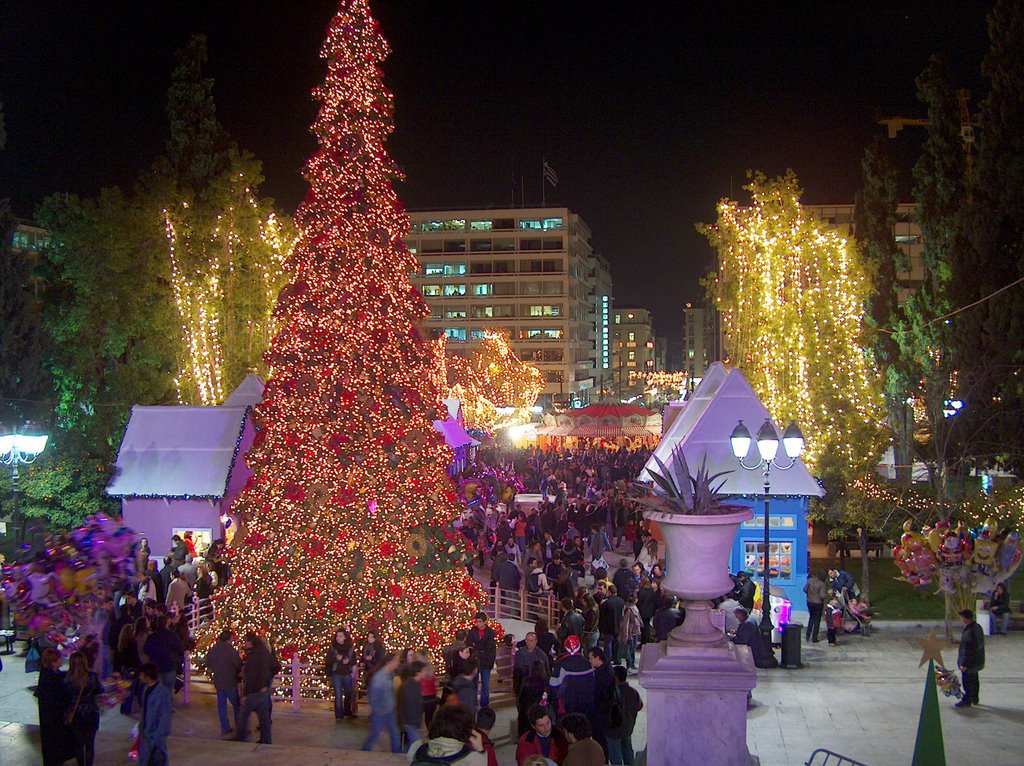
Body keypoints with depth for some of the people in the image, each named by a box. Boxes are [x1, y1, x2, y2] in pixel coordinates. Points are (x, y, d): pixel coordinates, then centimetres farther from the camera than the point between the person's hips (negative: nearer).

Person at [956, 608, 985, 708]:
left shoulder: (969, 632, -30)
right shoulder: (977, 627, 2)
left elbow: (968, 650, -27)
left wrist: (964, 664, -21)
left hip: (970, 661, -10)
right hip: (977, 661, 10)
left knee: (967, 681, 3)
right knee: (974, 680, 21)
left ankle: (966, 701, 12)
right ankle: (975, 699, 34)